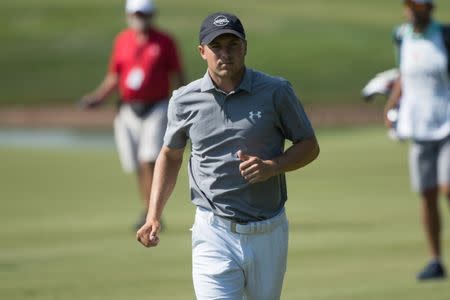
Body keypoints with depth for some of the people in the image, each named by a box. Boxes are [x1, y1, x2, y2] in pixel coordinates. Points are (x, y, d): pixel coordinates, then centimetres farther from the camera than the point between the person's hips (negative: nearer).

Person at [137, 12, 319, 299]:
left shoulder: (276, 92, -3)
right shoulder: (185, 101, 2)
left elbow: (310, 146, 5)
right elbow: (171, 155, 17)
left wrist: (272, 166, -14)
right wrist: (154, 216, 7)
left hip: (268, 233, 1)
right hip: (215, 234, -1)